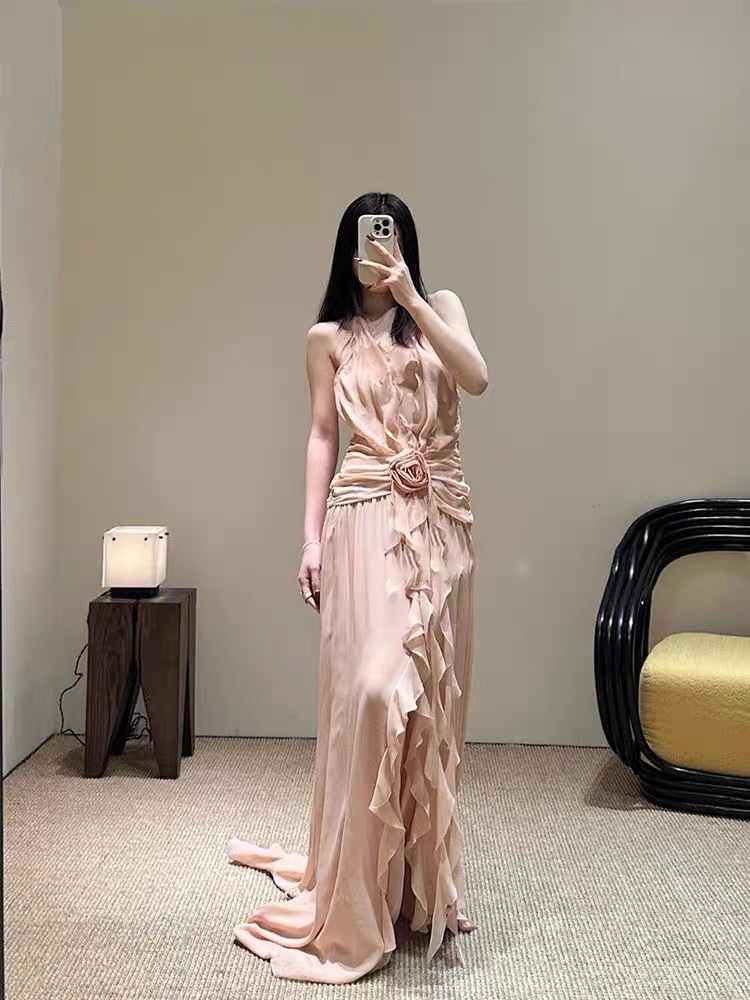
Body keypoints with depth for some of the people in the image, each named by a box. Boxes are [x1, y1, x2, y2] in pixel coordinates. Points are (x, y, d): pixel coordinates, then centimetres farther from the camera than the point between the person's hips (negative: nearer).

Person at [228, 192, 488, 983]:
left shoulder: (440, 307, 10)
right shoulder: (328, 337, 9)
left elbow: (476, 379, -8)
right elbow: (322, 437, 6)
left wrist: (410, 299, -13)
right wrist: (311, 537, -1)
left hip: (441, 522, 2)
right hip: (367, 522, -2)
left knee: (432, 694, 6)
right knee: (370, 688, -12)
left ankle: (418, 879, 23)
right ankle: (356, 894, 2)